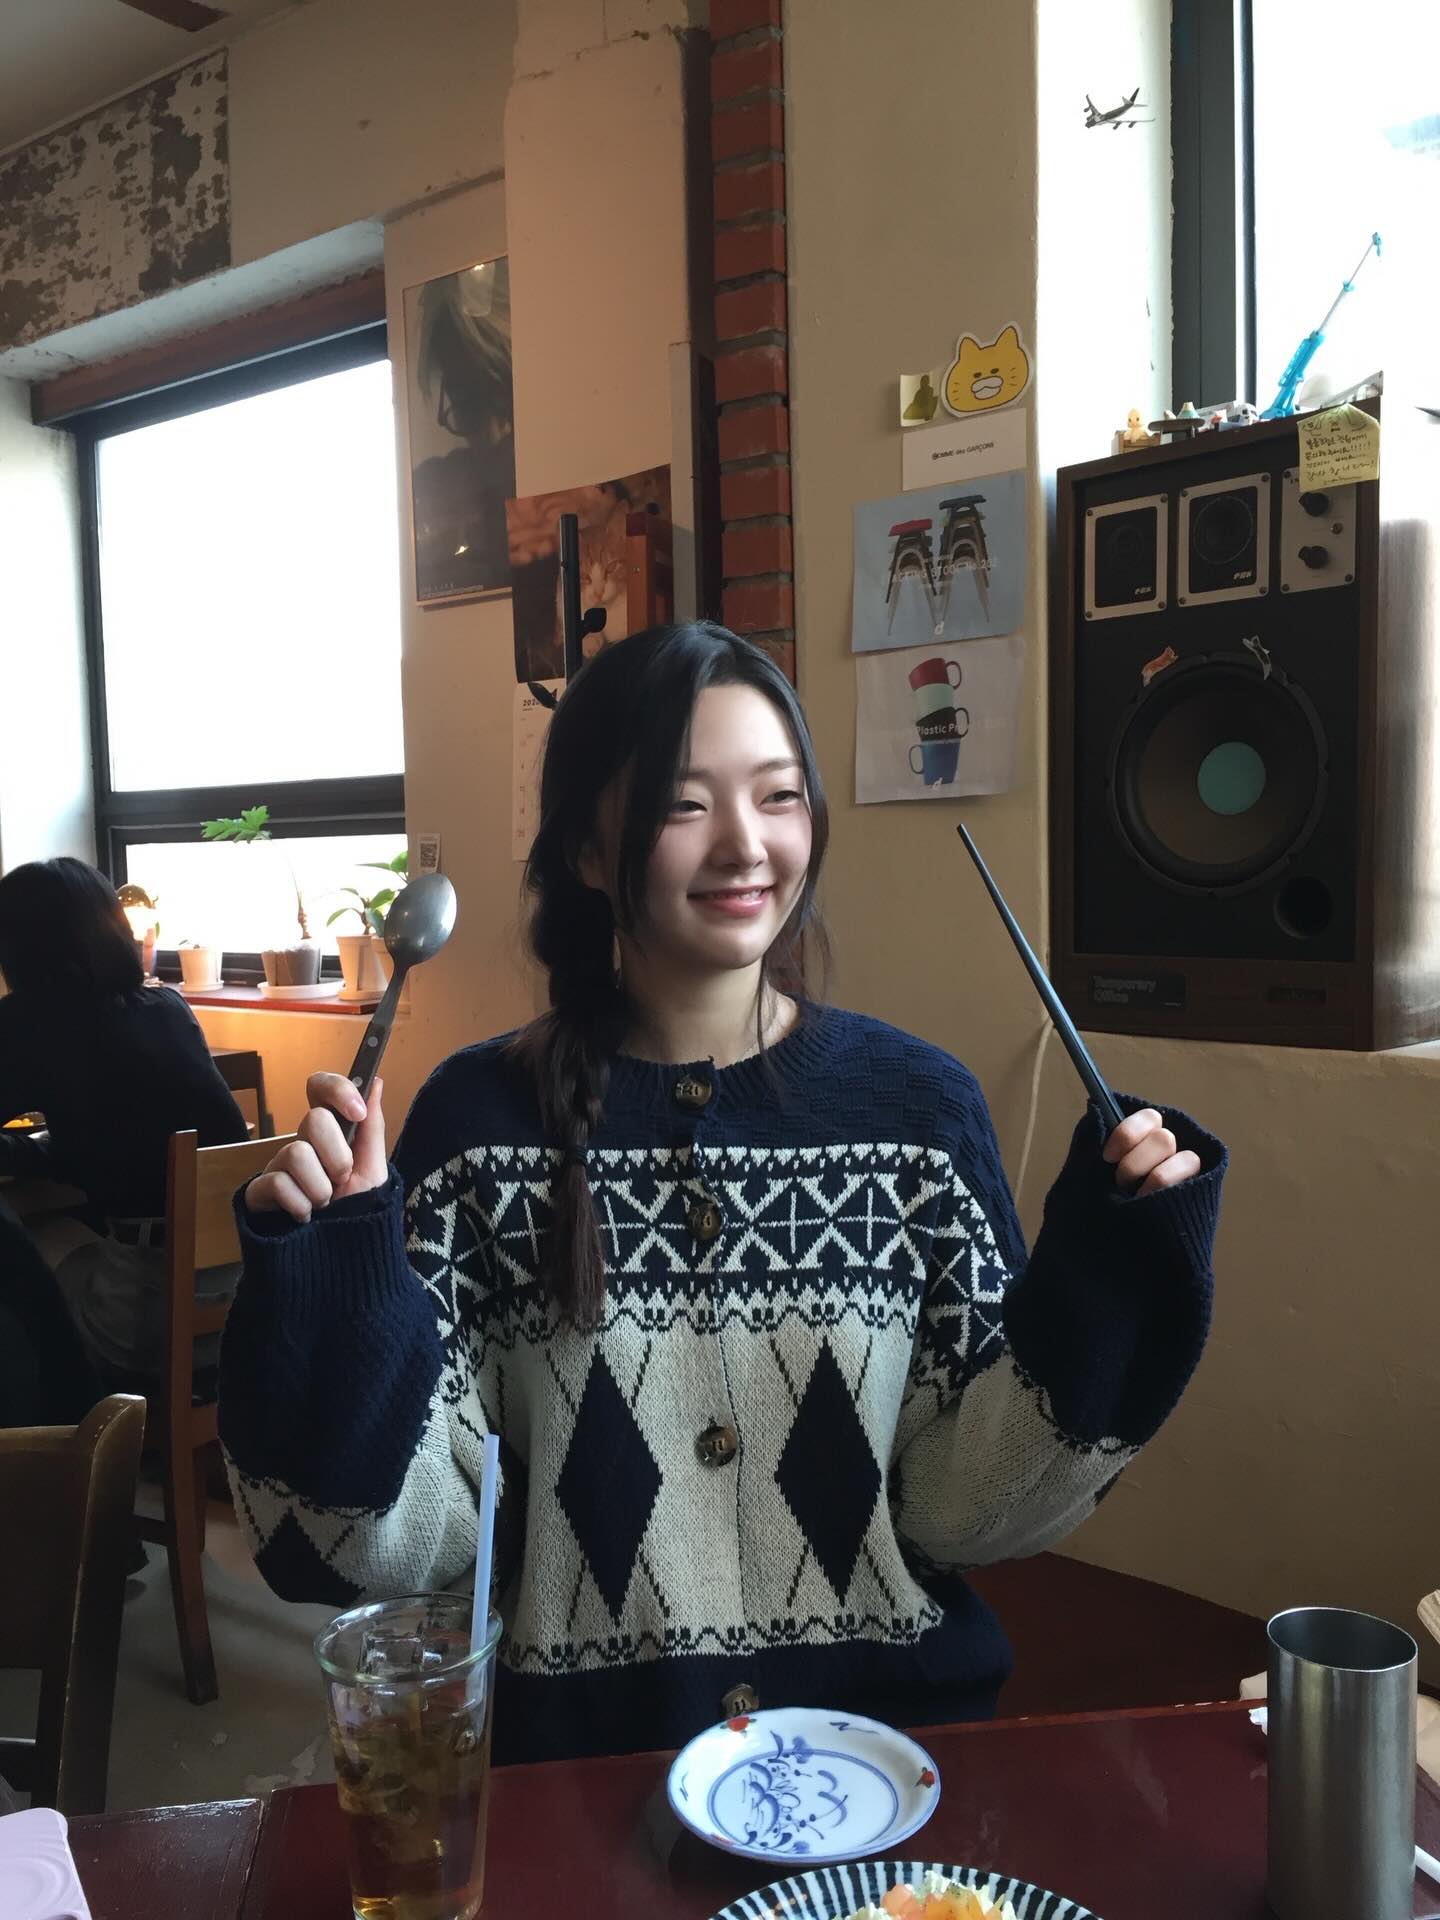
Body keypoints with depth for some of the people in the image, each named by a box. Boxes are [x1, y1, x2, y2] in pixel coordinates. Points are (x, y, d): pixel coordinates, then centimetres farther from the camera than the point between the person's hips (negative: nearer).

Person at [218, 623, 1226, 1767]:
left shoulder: (919, 1104, -2)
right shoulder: (481, 1118, -5)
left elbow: (964, 1511, 0)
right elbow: (405, 1540, -5)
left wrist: (1110, 1268, -10)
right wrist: (332, 1277, -18)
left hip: (891, 1724, 2)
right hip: (580, 1754, -1)